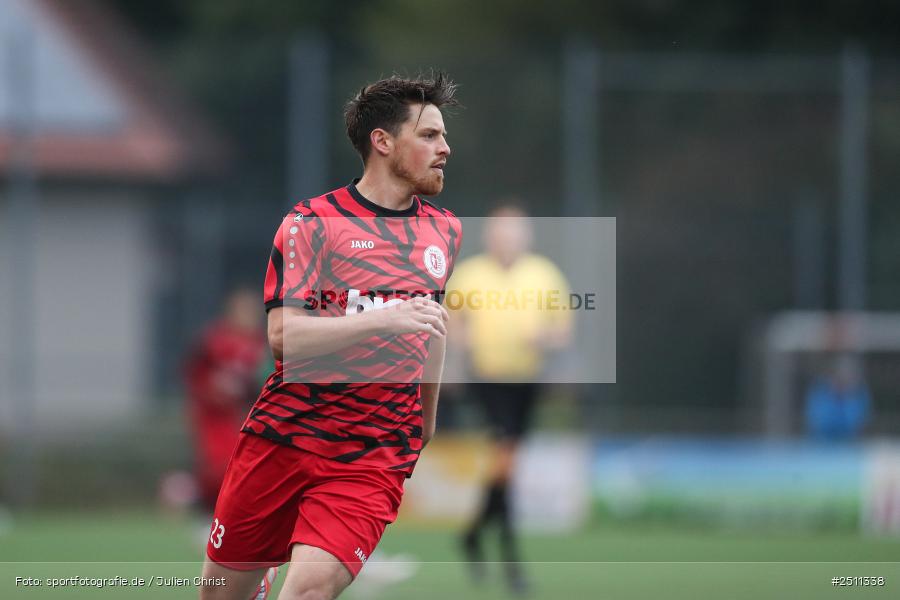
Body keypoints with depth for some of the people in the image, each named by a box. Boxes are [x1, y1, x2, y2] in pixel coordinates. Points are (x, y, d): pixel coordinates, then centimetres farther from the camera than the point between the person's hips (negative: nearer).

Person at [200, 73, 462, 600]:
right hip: (282, 436, -1)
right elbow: (284, 334, -16)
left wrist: (428, 420, 33)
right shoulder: (312, 223, -5)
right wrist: (385, 320, -25)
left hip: (375, 454, 2)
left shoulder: (446, 231, 11)